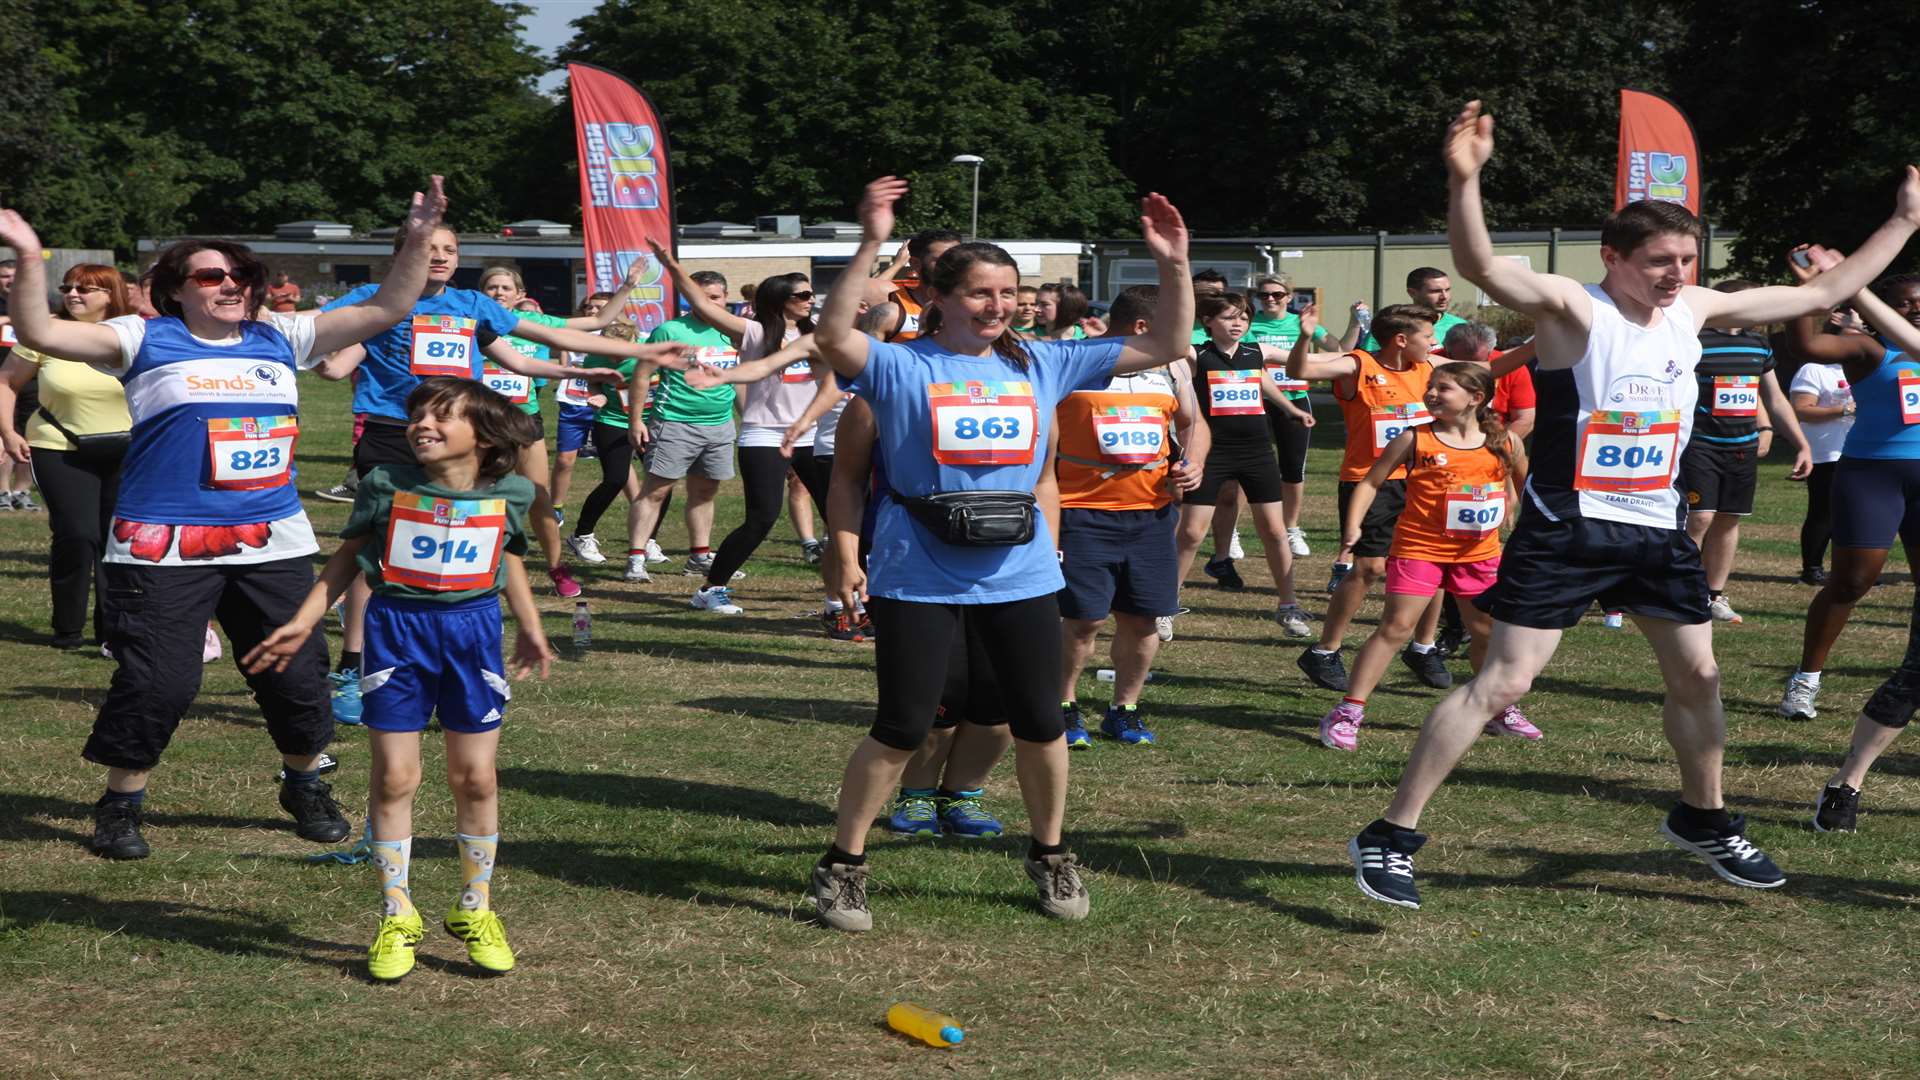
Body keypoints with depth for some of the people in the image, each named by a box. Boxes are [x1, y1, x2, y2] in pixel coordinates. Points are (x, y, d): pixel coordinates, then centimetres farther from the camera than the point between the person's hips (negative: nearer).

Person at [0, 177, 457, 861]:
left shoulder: (281, 340, 9)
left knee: (296, 674, 9)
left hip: (273, 545, 4)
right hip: (164, 548, -3)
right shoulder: (146, 340, 0)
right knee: (155, 683, -4)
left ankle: (307, 788, 33)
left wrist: (416, 241, -3)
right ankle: (120, 804, 17)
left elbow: (385, 310, 8)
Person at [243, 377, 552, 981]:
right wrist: (303, 622, 4)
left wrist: (531, 633, 23)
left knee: (475, 777, 5)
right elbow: (347, 557, 6)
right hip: (396, 625, -1)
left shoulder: (510, 495, -1)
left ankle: (475, 912, 23)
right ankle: (396, 917, 14)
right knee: (394, 777, 1)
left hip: (473, 628, 1)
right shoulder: (387, 486, -5)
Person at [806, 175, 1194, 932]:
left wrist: (1173, 266, -8)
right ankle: (842, 865, 16)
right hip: (920, 576, -4)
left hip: (1019, 574, 4)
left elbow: (1167, 348, 5)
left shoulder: (1042, 364, 4)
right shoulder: (902, 367, -7)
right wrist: (870, 247, -38)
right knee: (901, 727, 0)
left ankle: (1049, 854, 34)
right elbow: (833, 338, -30)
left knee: (1039, 721, 12)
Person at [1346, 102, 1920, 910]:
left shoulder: (1695, 311, 4)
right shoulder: (1572, 309, -15)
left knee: (1697, 675, 17)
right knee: (1501, 683, -10)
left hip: (1656, 531, 7)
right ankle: (1390, 836, -4)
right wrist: (1464, 179, -51)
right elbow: (1482, 269, -35)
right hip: (1565, 530, -7)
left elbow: (1823, 293, 15)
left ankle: (1702, 820, 41)